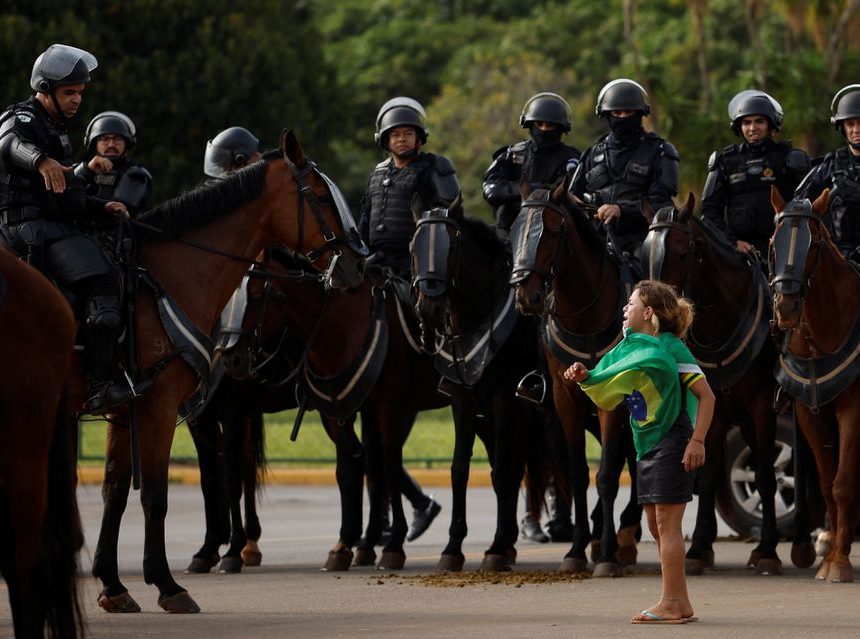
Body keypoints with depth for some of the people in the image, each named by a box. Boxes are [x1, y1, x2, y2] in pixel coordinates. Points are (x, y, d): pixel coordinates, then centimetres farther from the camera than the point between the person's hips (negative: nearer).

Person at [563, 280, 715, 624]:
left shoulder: (670, 348, -13)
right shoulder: (630, 347, 10)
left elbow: (706, 395, -13)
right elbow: (605, 387, 17)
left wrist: (698, 441, -20)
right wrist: (583, 377, -5)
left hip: (671, 444, -9)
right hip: (646, 446, 9)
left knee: (667, 525, -8)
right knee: (657, 527, 10)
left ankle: (670, 605, -6)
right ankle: (681, 603, 15)